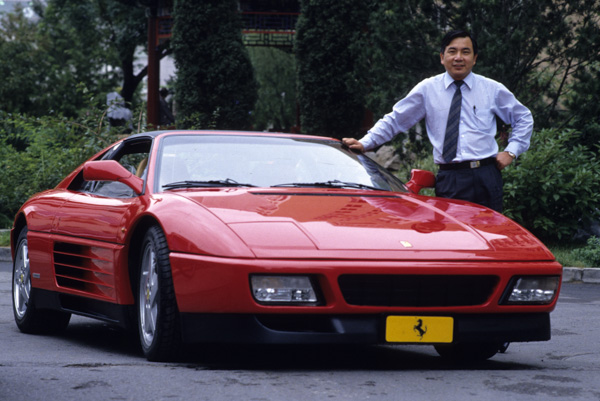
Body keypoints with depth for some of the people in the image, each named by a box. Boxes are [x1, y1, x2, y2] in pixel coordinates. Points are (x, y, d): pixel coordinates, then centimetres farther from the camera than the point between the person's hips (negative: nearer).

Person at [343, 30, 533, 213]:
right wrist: (365, 143, 2)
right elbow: (395, 120, 13)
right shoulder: (427, 89, 9)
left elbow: (524, 118, 22)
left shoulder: (493, 89, 11)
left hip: (486, 178, 1)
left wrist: (511, 151, 9)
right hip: (449, 179, -1)